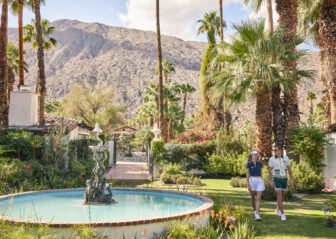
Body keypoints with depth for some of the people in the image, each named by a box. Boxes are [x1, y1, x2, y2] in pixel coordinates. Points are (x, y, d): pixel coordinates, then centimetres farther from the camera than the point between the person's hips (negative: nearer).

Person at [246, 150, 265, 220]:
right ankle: (254, 211, 36)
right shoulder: (248, 164, -5)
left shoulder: (260, 163, 5)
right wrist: (248, 185, -13)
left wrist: (261, 182, 14)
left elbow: (261, 173, 12)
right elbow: (247, 175, -7)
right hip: (251, 180, -2)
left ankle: (257, 215, -15)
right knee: (253, 197, 12)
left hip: (259, 181, 2)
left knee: (259, 198, -10)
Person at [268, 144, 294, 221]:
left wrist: (291, 180, -3)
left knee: (282, 196, 14)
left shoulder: (285, 158, -2)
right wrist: (270, 181, -11)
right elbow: (270, 170, -5)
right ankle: (283, 214, -11)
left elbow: (289, 169, 2)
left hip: (284, 179, 4)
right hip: (276, 179, -4)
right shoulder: (272, 159, -9)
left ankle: (277, 210, 34)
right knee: (279, 196, -13)